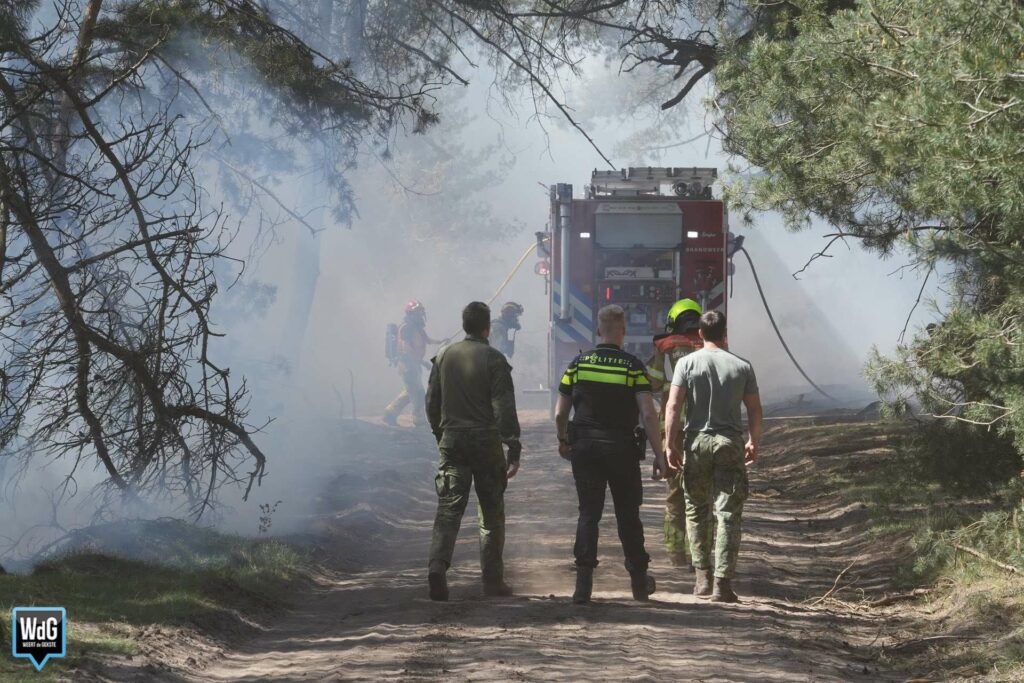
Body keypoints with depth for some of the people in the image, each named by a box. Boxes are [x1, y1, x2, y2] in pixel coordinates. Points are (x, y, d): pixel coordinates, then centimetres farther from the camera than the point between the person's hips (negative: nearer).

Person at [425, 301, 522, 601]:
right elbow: (504, 407, -12)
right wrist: (514, 448, -11)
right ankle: (492, 579, 10)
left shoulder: (444, 356, 6)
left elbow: (432, 402, 12)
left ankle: (438, 564, -23)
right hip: (486, 441, -3)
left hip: (451, 441, 3)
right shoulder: (493, 359, -8)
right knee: (492, 513, 8)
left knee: (449, 508, -1)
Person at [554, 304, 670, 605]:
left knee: (588, 513, 4)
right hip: (622, 449, -1)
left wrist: (563, 441, 22)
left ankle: (583, 584, -8)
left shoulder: (578, 364, 1)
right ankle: (639, 581, 22)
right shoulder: (633, 366, -7)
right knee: (628, 515, 12)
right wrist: (659, 455, -10)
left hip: (585, 447, 1)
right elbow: (649, 414, -14)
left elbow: (560, 413, 3)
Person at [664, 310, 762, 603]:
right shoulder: (742, 367, 2)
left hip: (697, 441, 0)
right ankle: (723, 581, -7)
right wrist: (754, 442, 20)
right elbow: (755, 410, 6)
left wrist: (671, 445, -3)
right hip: (730, 444, 0)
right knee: (728, 515, -1)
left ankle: (702, 575, 13)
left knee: (696, 510, 14)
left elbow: (673, 406, -7)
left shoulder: (687, 363, -1)